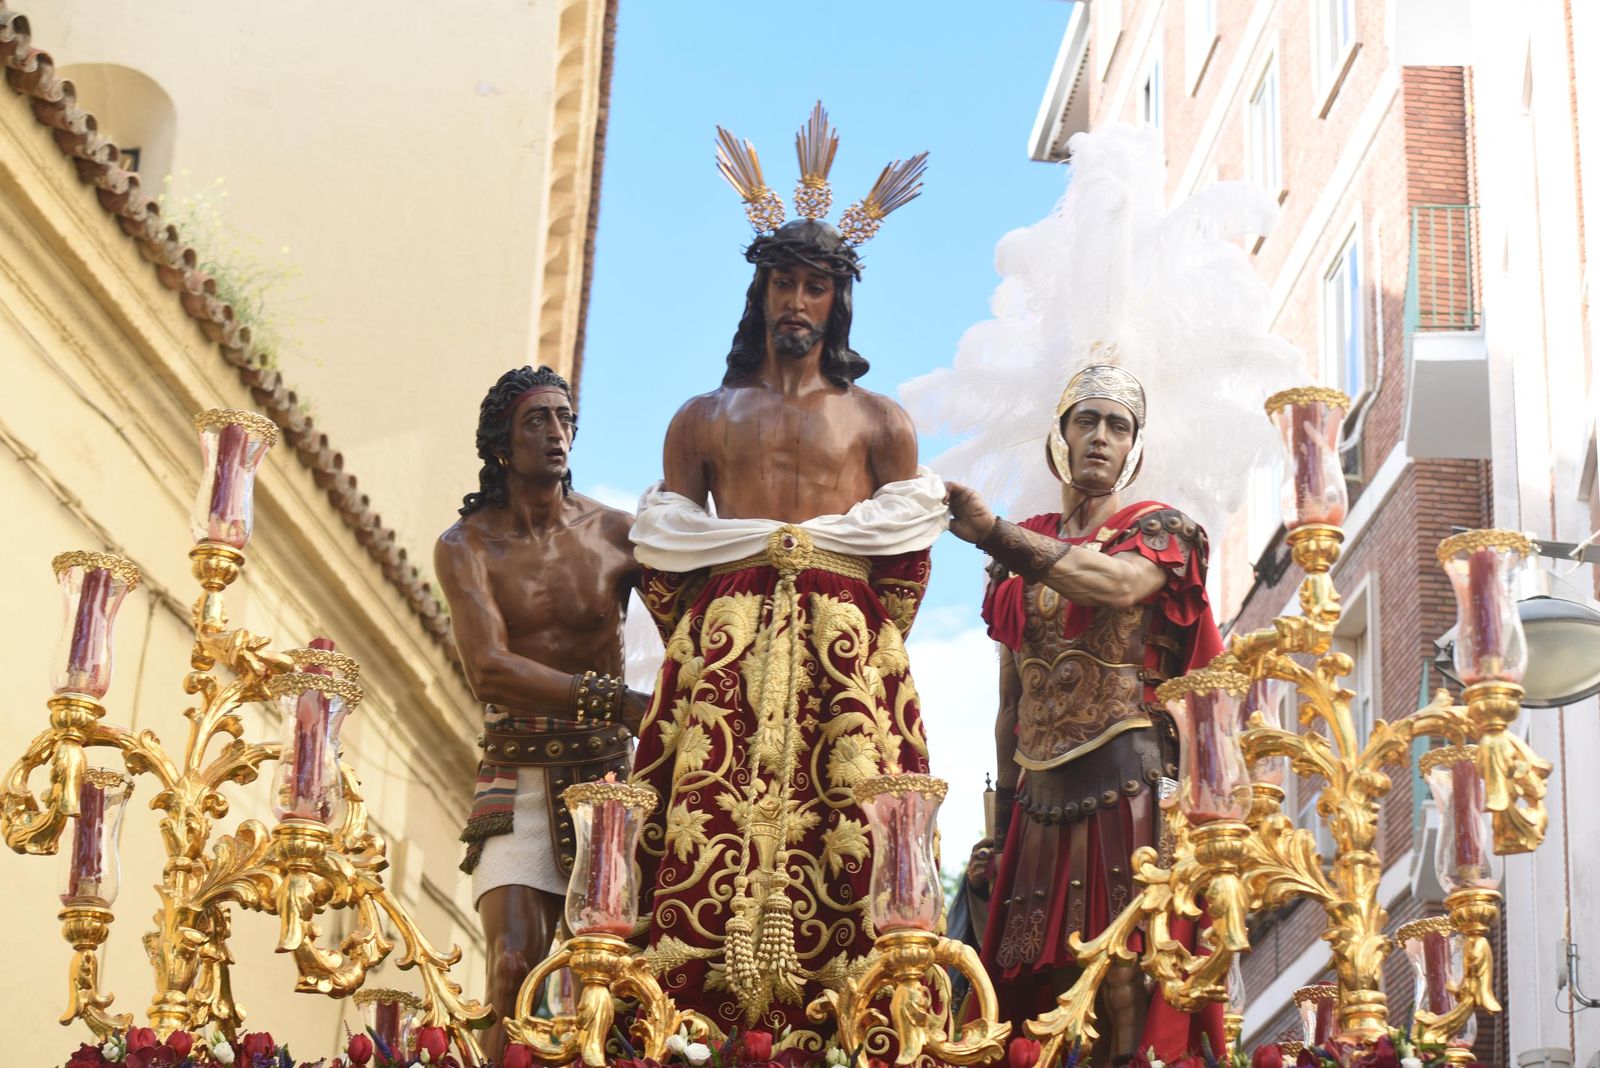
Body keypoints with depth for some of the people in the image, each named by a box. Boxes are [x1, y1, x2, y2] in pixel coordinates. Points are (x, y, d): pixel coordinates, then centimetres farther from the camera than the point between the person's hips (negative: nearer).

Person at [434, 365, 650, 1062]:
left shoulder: (616, 533, 6)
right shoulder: (466, 545, 1)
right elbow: (489, 670, -14)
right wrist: (619, 702, -25)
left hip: (608, 770, 1)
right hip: (516, 776, -1)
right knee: (515, 966, -16)